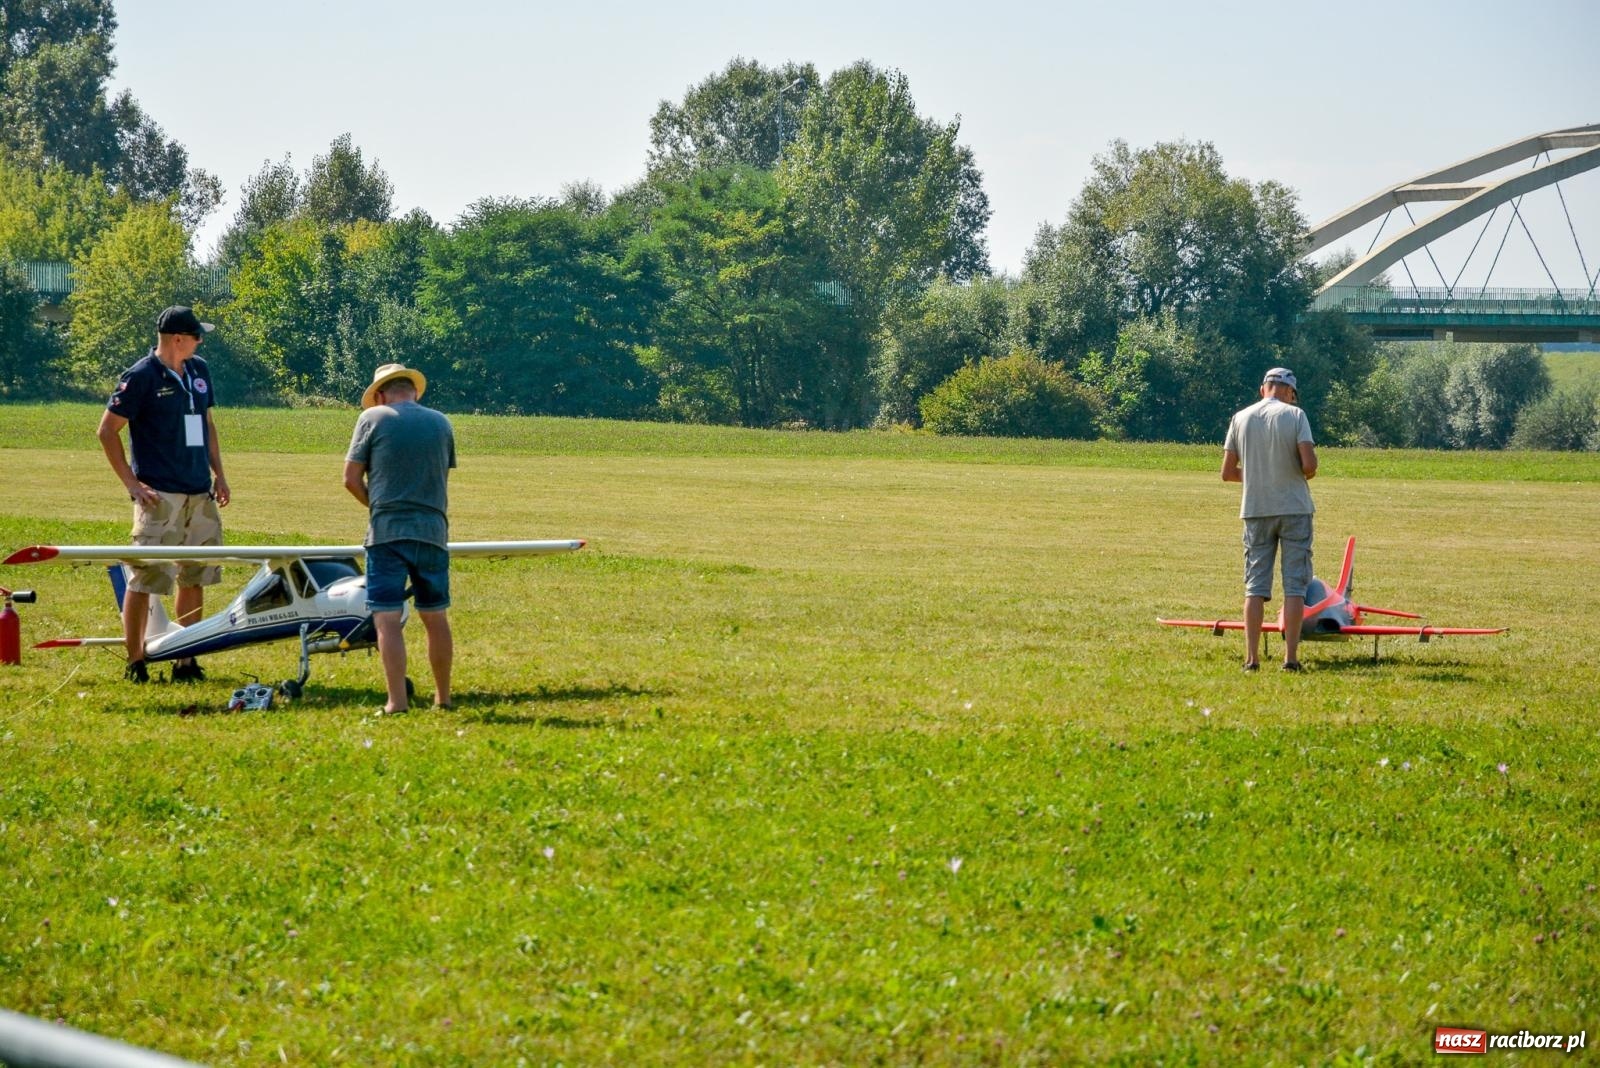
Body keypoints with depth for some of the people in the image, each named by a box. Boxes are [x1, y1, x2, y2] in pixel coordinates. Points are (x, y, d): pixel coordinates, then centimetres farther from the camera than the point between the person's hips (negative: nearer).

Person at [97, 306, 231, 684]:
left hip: (200, 495, 7)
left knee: (195, 578, 9)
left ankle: (186, 661, 16)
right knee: (145, 578, -5)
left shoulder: (199, 371, 13)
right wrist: (132, 483, -10)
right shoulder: (141, 377, -8)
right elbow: (107, 430, -6)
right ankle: (135, 662, 1)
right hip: (160, 496, -7)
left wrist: (218, 474, 16)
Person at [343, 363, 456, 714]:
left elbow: (351, 479, 1)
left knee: (388, 618, -3)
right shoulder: (441, 423, 11)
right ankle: (443, 697, 22)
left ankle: (397, 701, -9)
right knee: (435, 617, 14)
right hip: (433, 531, 4)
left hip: (387, 531, -4)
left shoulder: (373, 418, 0)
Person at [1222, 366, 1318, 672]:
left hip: (1255, 510, 3)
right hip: (1294, 508, -3)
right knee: (1295, 585, 1)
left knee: (1255, 585, 6)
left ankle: (1251, 658, 0)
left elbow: (1228, 472, 5)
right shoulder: (1294, 415, -6)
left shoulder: (1240, 418, 4)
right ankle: (1291, 657, -3)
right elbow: (1309, 463, -15)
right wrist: (1305, 475, 8)